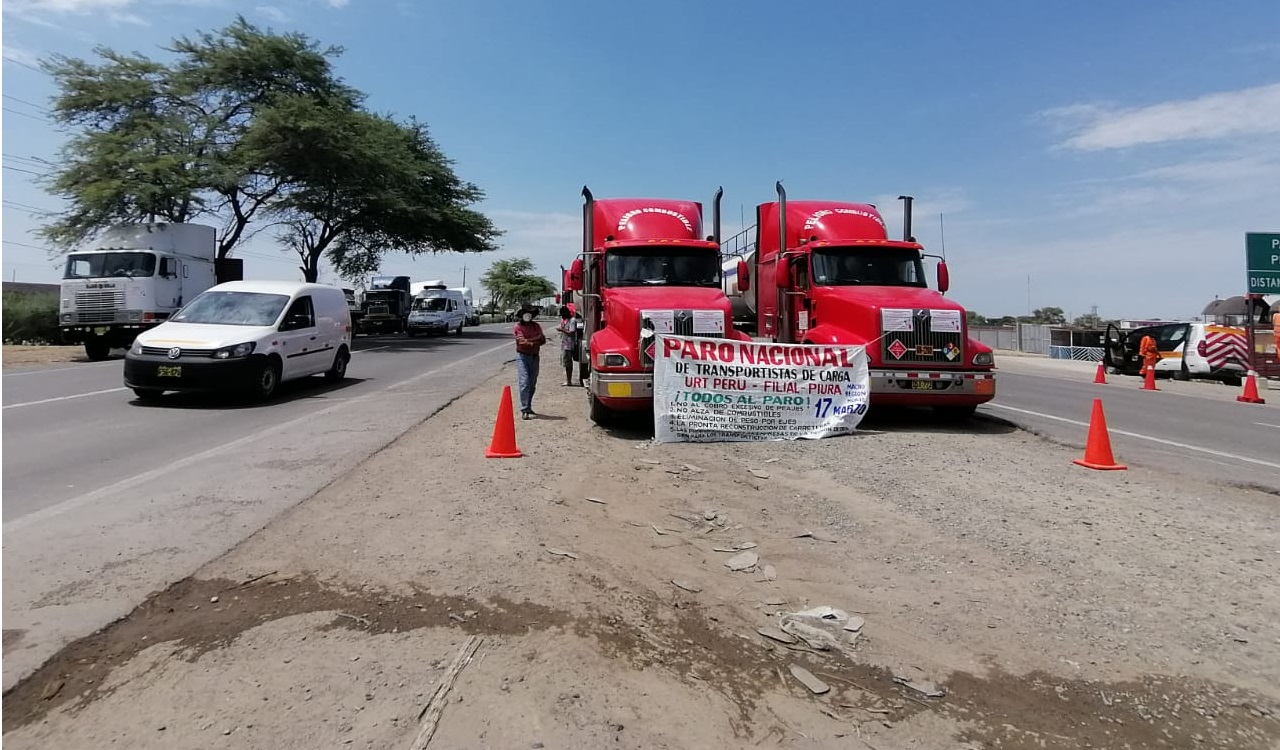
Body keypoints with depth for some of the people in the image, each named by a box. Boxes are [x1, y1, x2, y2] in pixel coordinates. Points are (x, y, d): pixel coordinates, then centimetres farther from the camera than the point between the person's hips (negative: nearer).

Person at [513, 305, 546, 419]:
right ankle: (524, 410, -16)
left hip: (534, 357, 5)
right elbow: (521, 341, -15)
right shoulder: (518, 326, -3)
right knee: (524, 382, -14)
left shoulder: (536, 326, 11)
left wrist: (528, 340, -14)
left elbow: (543, 339, 0)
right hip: (522, 356, -5)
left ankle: (528, 406, 24)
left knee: (532, 384, 11)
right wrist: (535, 341, -10)